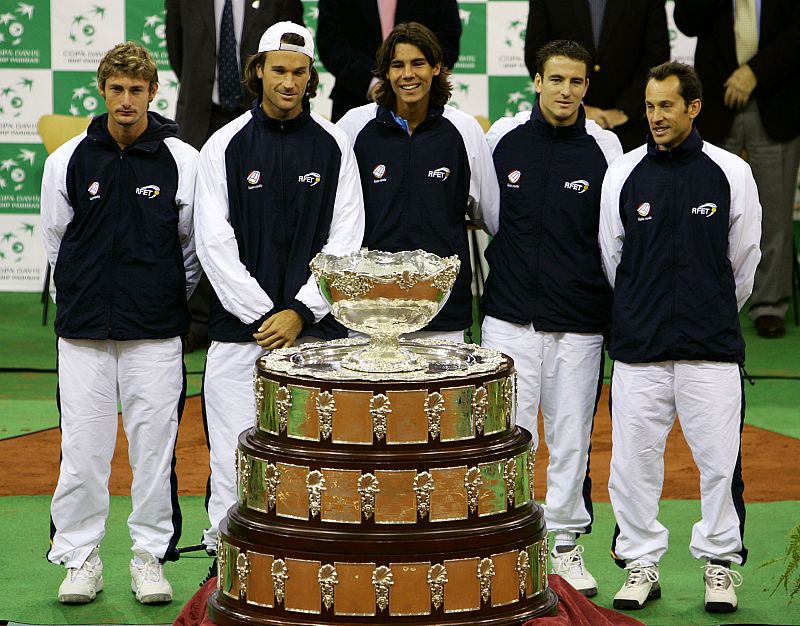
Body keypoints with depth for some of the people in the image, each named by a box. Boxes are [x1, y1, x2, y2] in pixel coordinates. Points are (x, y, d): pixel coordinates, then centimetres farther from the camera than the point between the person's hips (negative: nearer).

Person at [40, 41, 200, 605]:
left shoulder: (183, 161, -1)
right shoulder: (68, 161, 2)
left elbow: (195, 246, 8)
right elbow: (56, 241, 12)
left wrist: (170, 302, 11)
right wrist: (88, 298, 13)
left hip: (157, 333, -1)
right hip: (83, 332, 1)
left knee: (155, 448, 2)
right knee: (82, 450, 1)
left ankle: (151, 558, 13)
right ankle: (80, 559, 12)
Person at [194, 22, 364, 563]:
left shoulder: (334, 145, 6)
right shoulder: (225, 146, 3)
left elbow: (345, 240, 2)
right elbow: (215, 242, -1)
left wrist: (300, 311, -8)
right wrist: (261, 314, -9)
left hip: (316, 326, 1)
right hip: (239, 327, 0)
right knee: (234, 453, -2)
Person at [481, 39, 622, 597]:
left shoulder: (605, 148, 1)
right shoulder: (502, 137, 2)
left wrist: (616, 310, 7)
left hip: (580, 321, 0)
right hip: (510, 317, 0)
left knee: (572, 436, 4)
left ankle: (566, 542, 16)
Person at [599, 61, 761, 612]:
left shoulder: (731, 173, 1)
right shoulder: (623, 175, 3)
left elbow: (744, 258, 11)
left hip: (712, 346, -1)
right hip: (638, 346, 1)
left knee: (719, 460, 0)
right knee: (634, 459, 2)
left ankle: (721, 563, 14)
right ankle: (641, 563, 15)